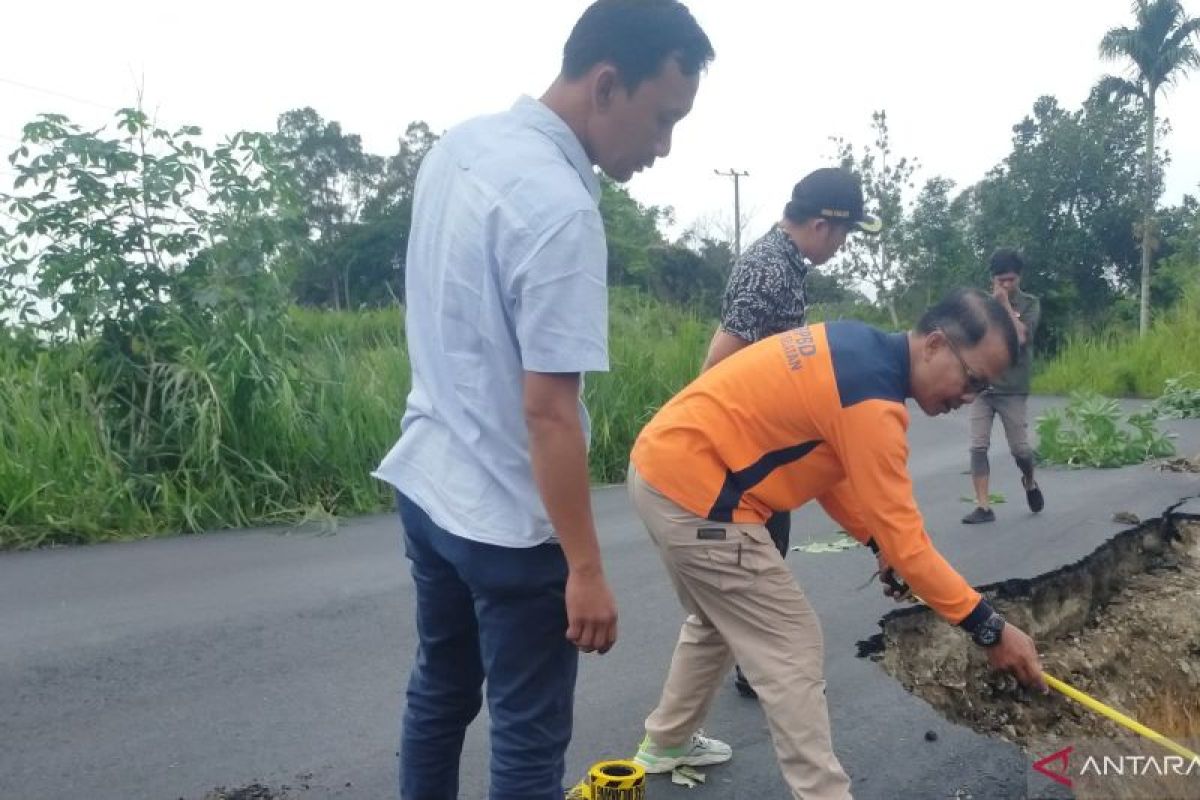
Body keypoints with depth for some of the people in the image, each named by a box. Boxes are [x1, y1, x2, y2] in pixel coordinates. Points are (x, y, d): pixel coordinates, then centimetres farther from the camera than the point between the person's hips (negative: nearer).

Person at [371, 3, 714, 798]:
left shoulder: (460, 144, 3)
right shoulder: (561, 209, -25)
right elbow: (548, 411, -25)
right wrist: (586, 569, -18)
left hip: (426, 481, 9)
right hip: (508, 519, -9)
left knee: (440, 690, 24)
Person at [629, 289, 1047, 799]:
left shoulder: (860, 348, 9)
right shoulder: (872, 398, -20)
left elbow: (825, 460, 17)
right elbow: (904, 538, -18)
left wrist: (876, 541, 12)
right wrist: (990, 630, -11)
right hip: (694, 492, -10)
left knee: (717, 620, 27)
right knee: (792, 652, -1)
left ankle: (665, 744, 44)